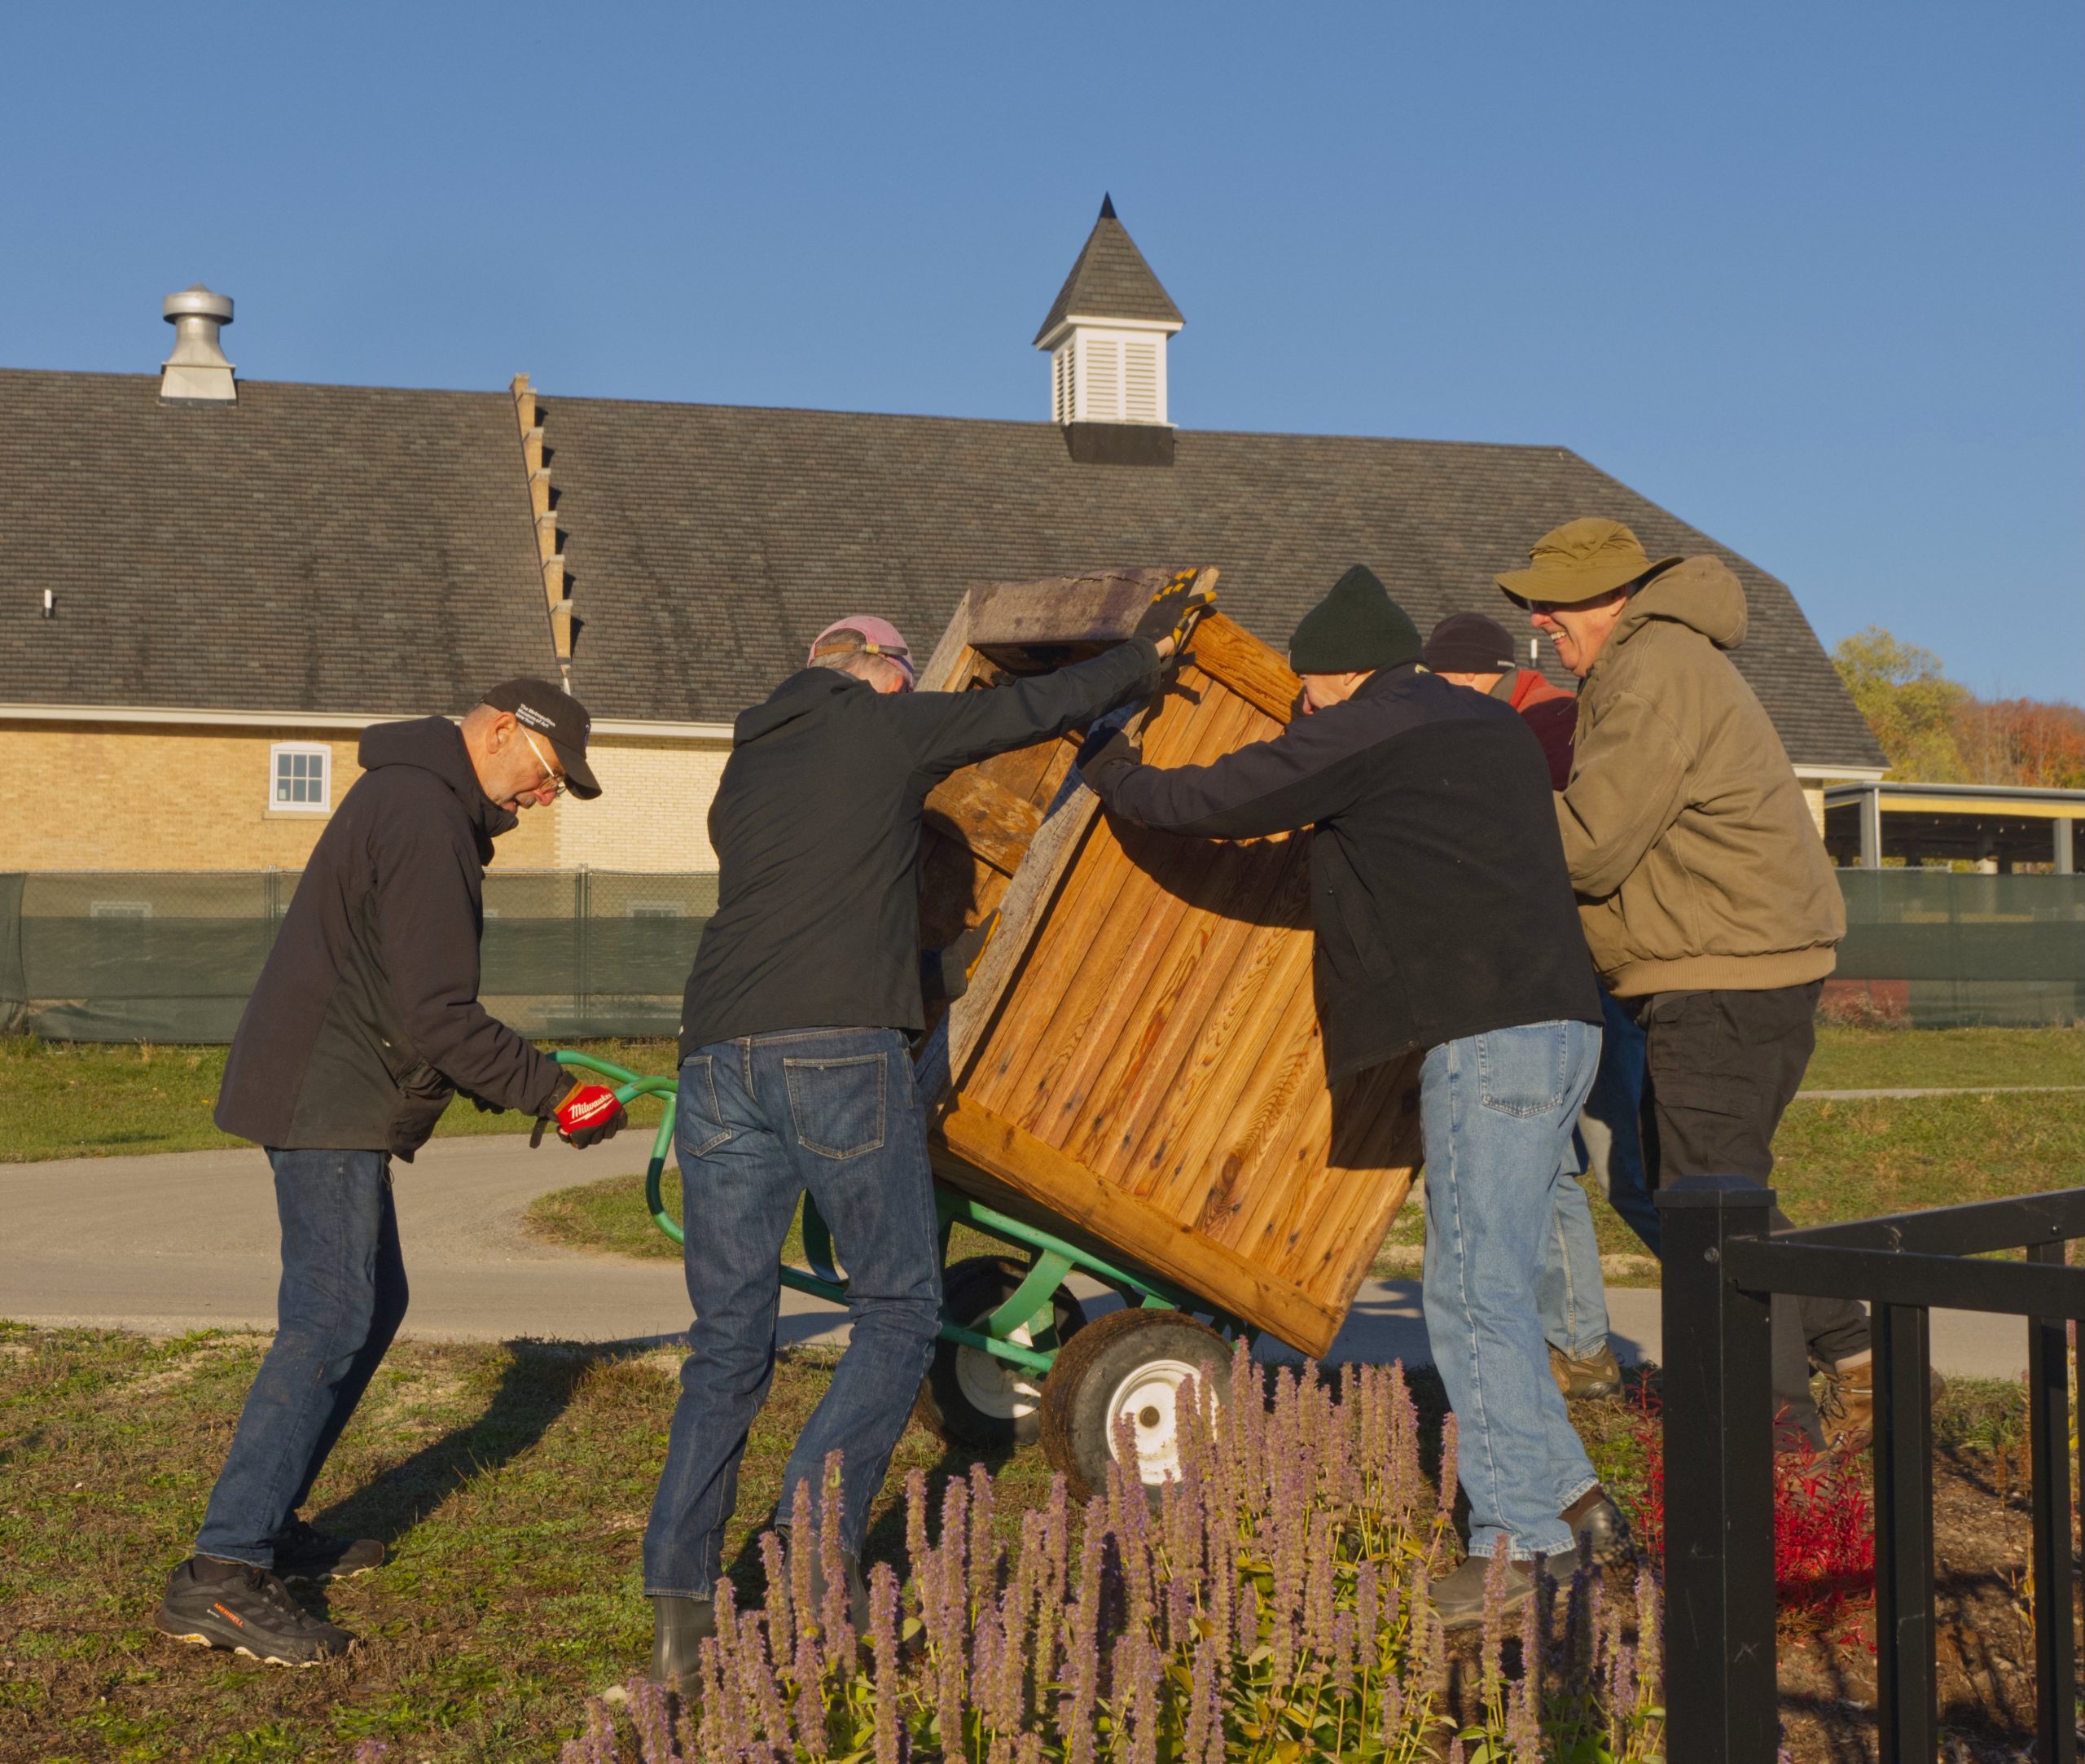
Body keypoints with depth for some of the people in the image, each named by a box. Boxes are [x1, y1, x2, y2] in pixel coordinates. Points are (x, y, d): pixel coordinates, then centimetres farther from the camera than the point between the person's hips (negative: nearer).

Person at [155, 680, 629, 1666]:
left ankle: (270, 1525, 22)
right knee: (330, 1320, -13)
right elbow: (436, 1014, -22)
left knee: (371, 1305, 16)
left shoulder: (414, 800, 18)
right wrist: (550, 1092, -15)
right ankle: (221, 1576, -14)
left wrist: (511, 1088, 16)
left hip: (334, 1094, 11)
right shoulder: (426, 818, -17)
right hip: (331, 1102, -11)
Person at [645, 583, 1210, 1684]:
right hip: (840, 1052, -5)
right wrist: (1145, 651, 35)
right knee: (898, 1307, 7)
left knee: (727, 1341, 10)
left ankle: (678, 1604, 5)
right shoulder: (884, 725, 9)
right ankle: (823, 1510, -10)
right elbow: (1035, 707, 18)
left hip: (716, 1056, 6)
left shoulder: (742, 770, 25)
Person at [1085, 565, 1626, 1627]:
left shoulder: (1361, 734, -4)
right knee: (1487, 1285, 13)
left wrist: (1111, 775, 19)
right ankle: (1571, 1499, 15)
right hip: (1558, 1028, 10)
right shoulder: (1491, 725, 22)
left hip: (1491, 1037, -10)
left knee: (1476, 1292, -9)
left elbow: (1213, 802, 1)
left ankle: (1517, 1542, -10)